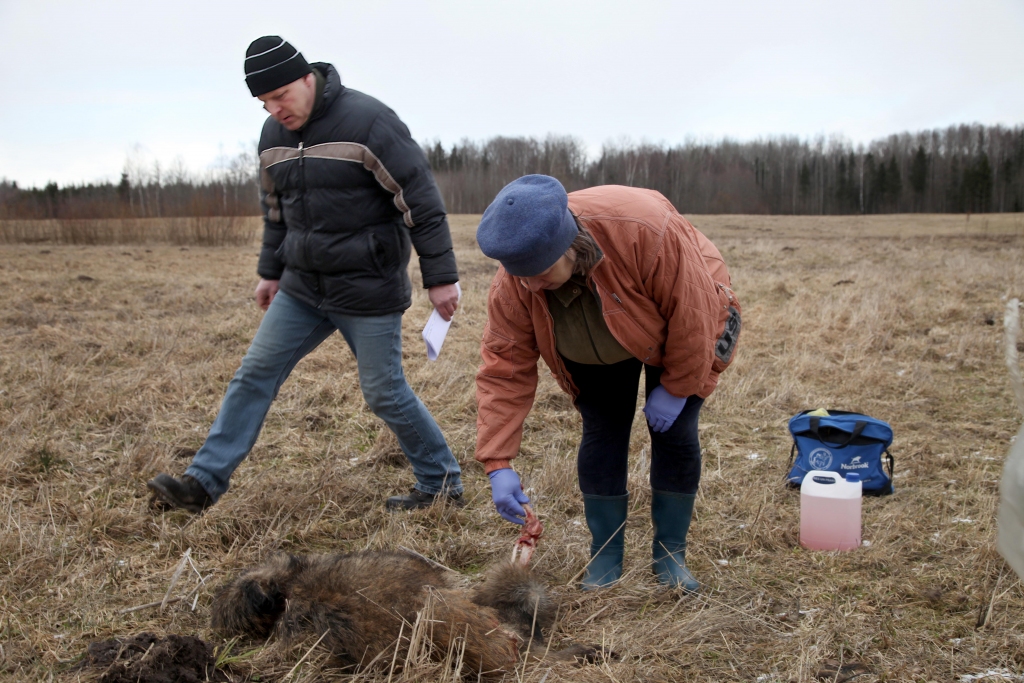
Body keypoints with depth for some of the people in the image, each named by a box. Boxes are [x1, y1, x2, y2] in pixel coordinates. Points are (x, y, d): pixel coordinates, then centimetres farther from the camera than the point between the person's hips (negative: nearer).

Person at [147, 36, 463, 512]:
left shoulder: (366, 120, -17)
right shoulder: (273, 135, 6)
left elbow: (420, 198, -16)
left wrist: (440, 276, -16)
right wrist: (271, 270, 25)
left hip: (369, 292, -7)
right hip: (302, 289, 7)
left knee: (384, 393, 1)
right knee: (255, 373, 5)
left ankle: (442, 482, 20)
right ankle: (205, 481, 13)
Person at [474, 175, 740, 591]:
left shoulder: (647, 230, -44)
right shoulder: (512, 284, -32)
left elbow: (692, 313, -30)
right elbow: (503, 369, -26)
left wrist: (676, 388, -19)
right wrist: (498, 464, -31)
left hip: (675, 334, -2)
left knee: (675, 436, -5)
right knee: (601, 438, -4)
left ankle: (670, 557, 10)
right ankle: (605, 560, 11)